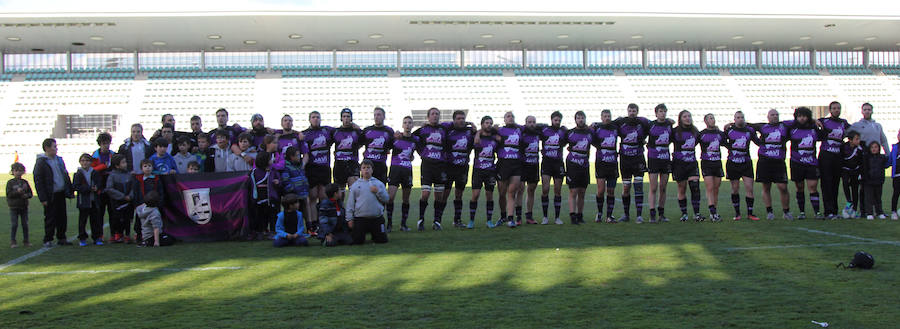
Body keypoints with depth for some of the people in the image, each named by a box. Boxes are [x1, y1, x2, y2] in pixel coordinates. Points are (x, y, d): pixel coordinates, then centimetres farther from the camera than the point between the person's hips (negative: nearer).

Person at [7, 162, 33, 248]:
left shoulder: (25, 182, 7)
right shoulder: (10, 182, -2)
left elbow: (31, 193, 9)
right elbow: (9, 194, -10)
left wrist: (26, 195, -12)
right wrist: (17, 192, -22)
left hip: (24, 207, 3)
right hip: (14, 207, -3)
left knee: (25, 224, 6)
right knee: (14, 225, -4)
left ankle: (26, 241, 15)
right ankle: (12, 241, 4)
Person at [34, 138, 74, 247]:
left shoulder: (59, 159, 11)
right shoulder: (41, 162, -10)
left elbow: (66, 176, 18)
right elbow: (38, 182, -12)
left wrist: (70, 191, 14)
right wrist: (43, 198, -16)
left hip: (61, 193, 6)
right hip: (50, 196, -6)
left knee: (62, 217, 10)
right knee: (50, 218, -1)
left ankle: (61, 238, 19)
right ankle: (48, 240, 9)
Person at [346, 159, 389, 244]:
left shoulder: (379, 183, 11)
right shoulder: (355, 185, 9)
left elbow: (386, 199, 6)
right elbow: (350, 203, 9)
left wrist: (378, 191, -10)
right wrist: (349, 218, 2)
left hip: (377, 218, 1)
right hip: (360, 218, -1)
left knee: (382, 240, -1)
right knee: (357, 241, -5)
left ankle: (374, 234, 31)